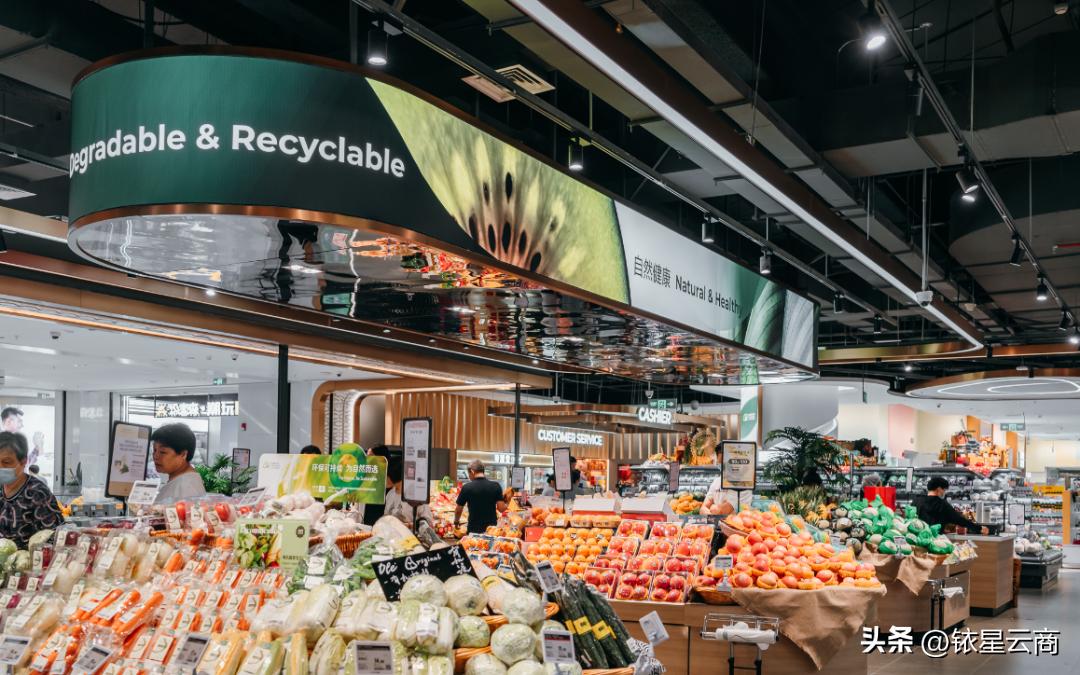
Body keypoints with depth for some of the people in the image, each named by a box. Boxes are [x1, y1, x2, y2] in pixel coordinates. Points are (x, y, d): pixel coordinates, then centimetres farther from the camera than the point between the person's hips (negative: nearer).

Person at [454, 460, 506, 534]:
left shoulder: (467, 487, -8)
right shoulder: (496, 486, -4)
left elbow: (458, 510, 1)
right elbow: (501, 509, -7)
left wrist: (456, 522, 19)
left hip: (474, 530, -2)